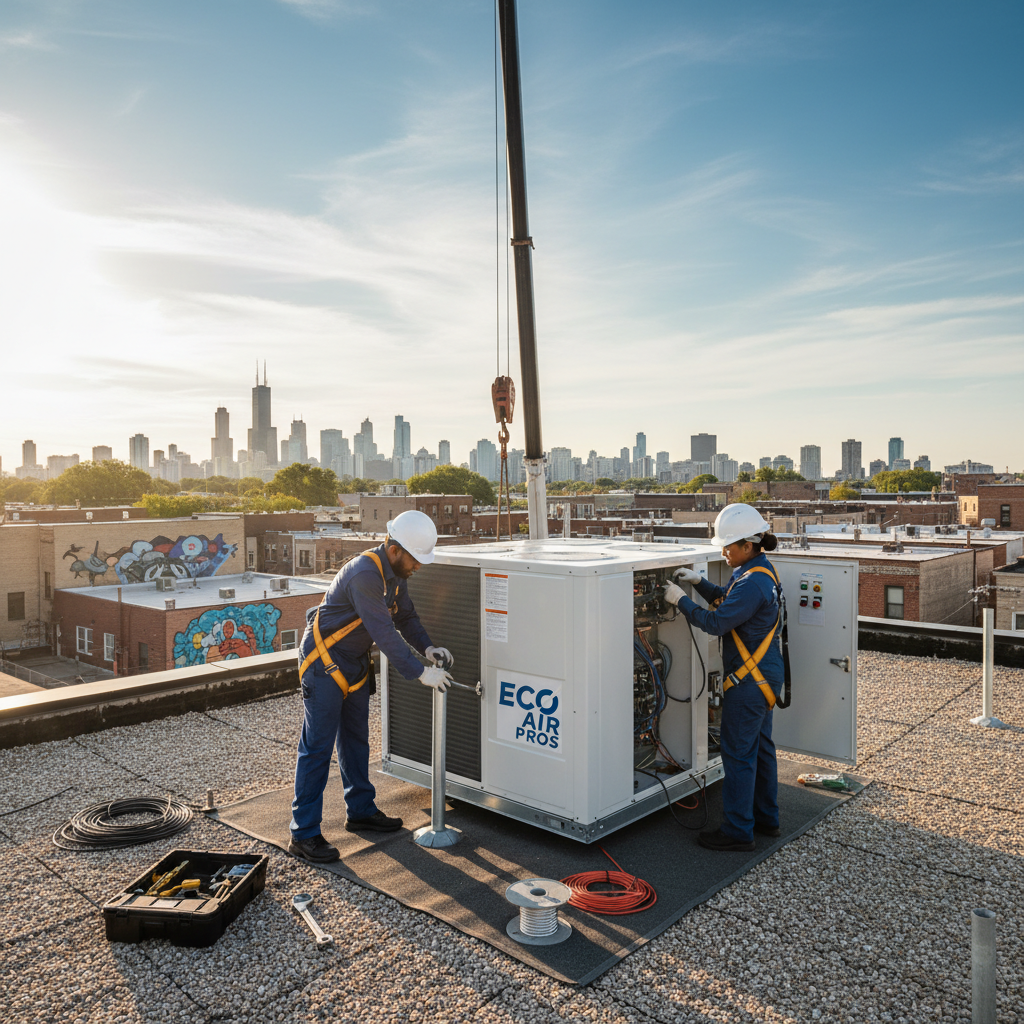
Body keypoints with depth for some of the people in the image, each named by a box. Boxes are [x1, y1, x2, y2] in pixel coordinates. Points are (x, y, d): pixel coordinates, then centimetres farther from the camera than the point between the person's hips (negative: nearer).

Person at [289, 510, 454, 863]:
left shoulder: (395, 572, 1)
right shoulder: (364, 574, -30)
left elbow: (406, 616, 10)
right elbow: (385, 633, -30)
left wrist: (428, 648, -7)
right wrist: (420, 673, -26)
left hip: (354, 663, 10)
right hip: (324, 662, -9)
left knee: (356, 741, 18)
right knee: (317, 747, -4)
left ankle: (361, 811, 32)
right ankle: (304, 834, 4)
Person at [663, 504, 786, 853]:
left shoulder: (753, 582, -25)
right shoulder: (761, 571, 9)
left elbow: (716, 622, -25)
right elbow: (726, 601, 20)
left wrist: (680, 600, -15)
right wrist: (698, 582, 6)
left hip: (750, 679, -11)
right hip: (764, 675, 11)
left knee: (738, 753, -1)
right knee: (760, 746, 19)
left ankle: (737, 831, 9)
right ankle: (765, 818, 32)